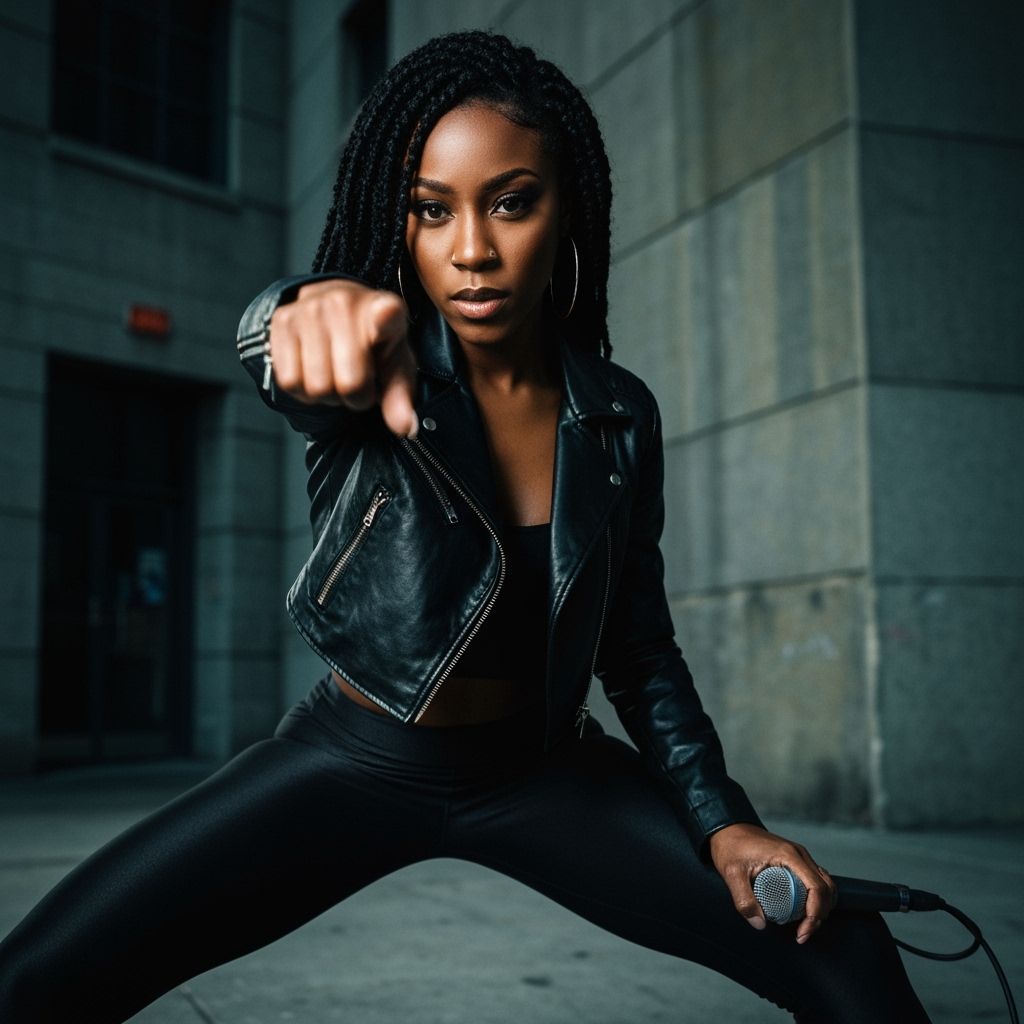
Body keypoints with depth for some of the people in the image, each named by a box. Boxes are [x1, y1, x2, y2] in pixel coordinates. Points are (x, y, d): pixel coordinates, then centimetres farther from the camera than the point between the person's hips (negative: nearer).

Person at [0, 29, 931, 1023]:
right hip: (356, 759, -1)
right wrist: (319, 309, -61)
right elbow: (270, 332, -38)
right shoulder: (368, 376, -13)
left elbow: (638, 646, 3)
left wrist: (720, 819, -8)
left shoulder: (620, 417, -4)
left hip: (540, 771, 2)